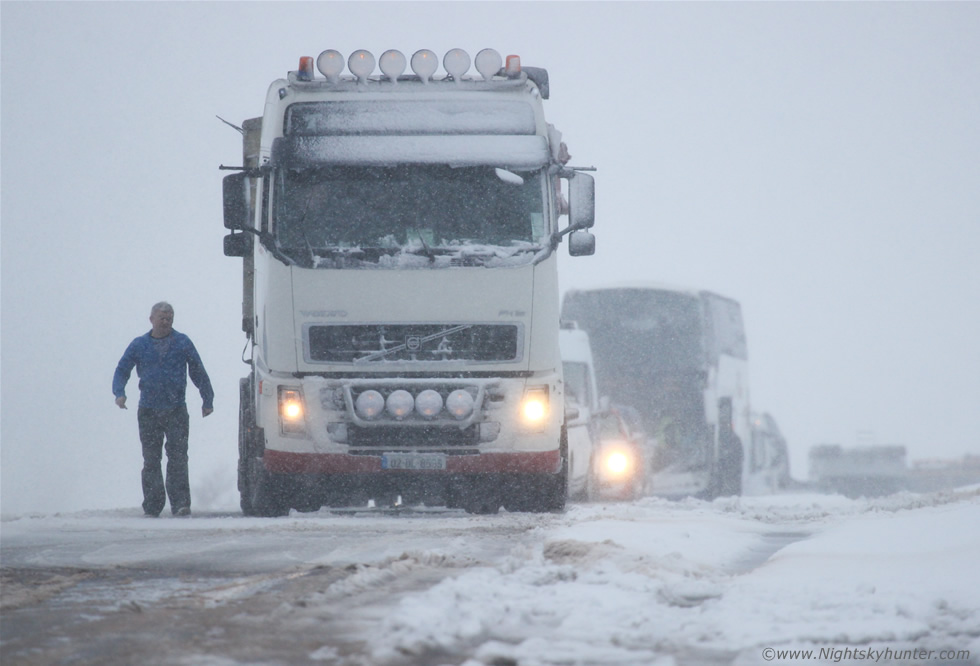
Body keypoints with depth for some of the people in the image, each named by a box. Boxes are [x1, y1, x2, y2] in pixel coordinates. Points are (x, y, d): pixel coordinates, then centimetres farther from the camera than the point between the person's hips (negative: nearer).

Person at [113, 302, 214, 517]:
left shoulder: (182, 343, 7)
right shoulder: (139, 345, 9)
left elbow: (198, 372, 13)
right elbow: (122, 370, 11)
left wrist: (207, 400, 12)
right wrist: (119, 393, -8)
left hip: (176, 410, -1)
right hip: (148, 412, 1)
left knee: (178, 458, -10)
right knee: (151, 460, 3)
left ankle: (180, 504, -14)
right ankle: (152, 507, 8)